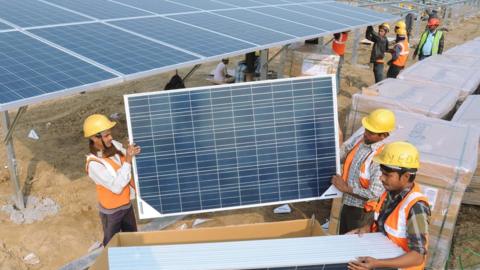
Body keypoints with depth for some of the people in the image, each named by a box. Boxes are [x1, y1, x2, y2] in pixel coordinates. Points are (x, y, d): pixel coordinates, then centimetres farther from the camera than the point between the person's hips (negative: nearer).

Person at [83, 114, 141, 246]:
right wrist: (128, 160, -37)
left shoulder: (114, 145, -14)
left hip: (126, 203, 6)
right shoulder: (94, 164, -32)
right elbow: (117, 187, -34)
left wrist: (132, 153, -20)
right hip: (111, 210, -6)